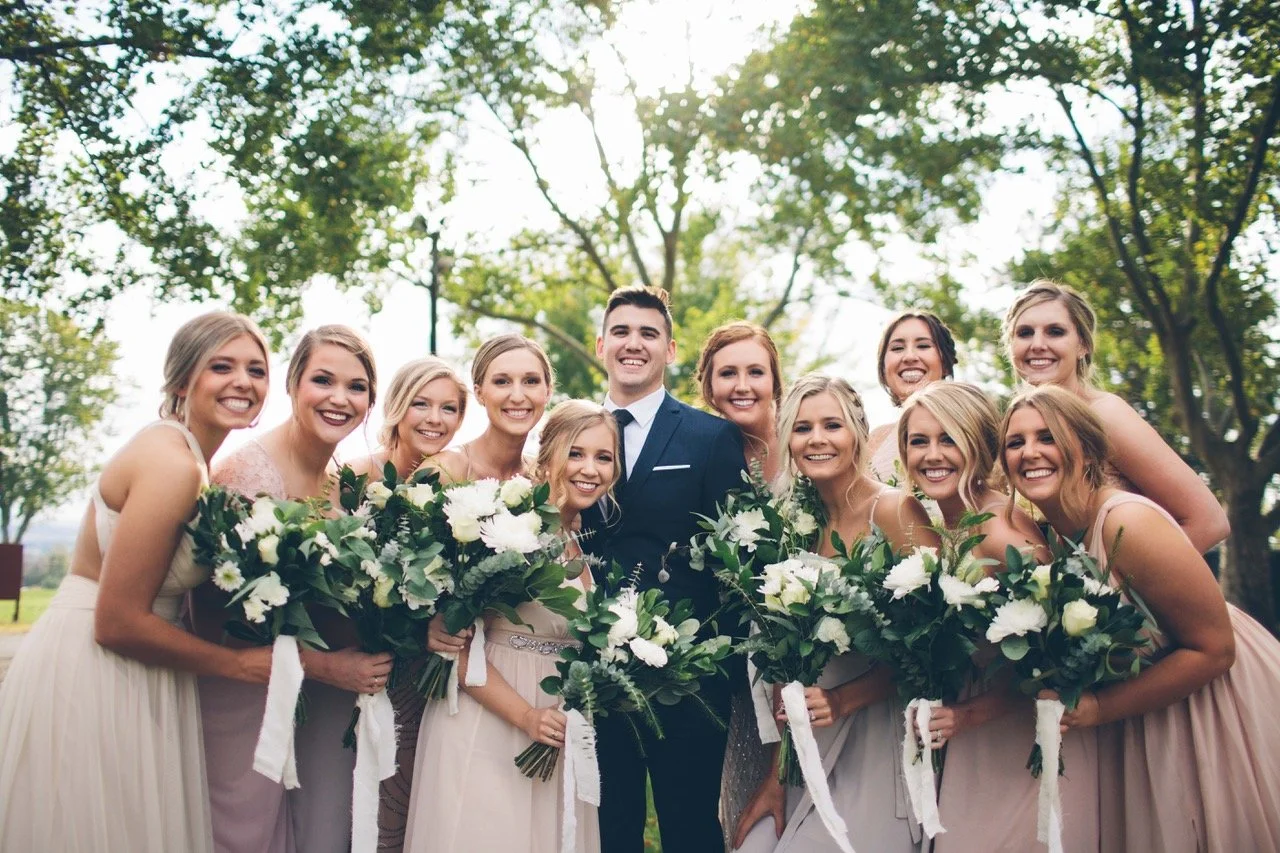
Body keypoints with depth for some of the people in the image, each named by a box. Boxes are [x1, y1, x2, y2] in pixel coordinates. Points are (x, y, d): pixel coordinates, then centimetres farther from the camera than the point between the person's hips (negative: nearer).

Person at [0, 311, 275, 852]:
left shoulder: (190, 459, 7)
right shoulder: (171, 465, -21)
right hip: (89, 679, -9)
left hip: (126, 678, 9)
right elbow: (118, 622, -21)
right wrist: (237, 664, -12)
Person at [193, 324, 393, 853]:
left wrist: (363, 657, -7)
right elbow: (216, 612, -17)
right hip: (250, 695, -6)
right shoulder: (245, 470, -17)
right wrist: (322, 665, -20)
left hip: (332, 694, 6)